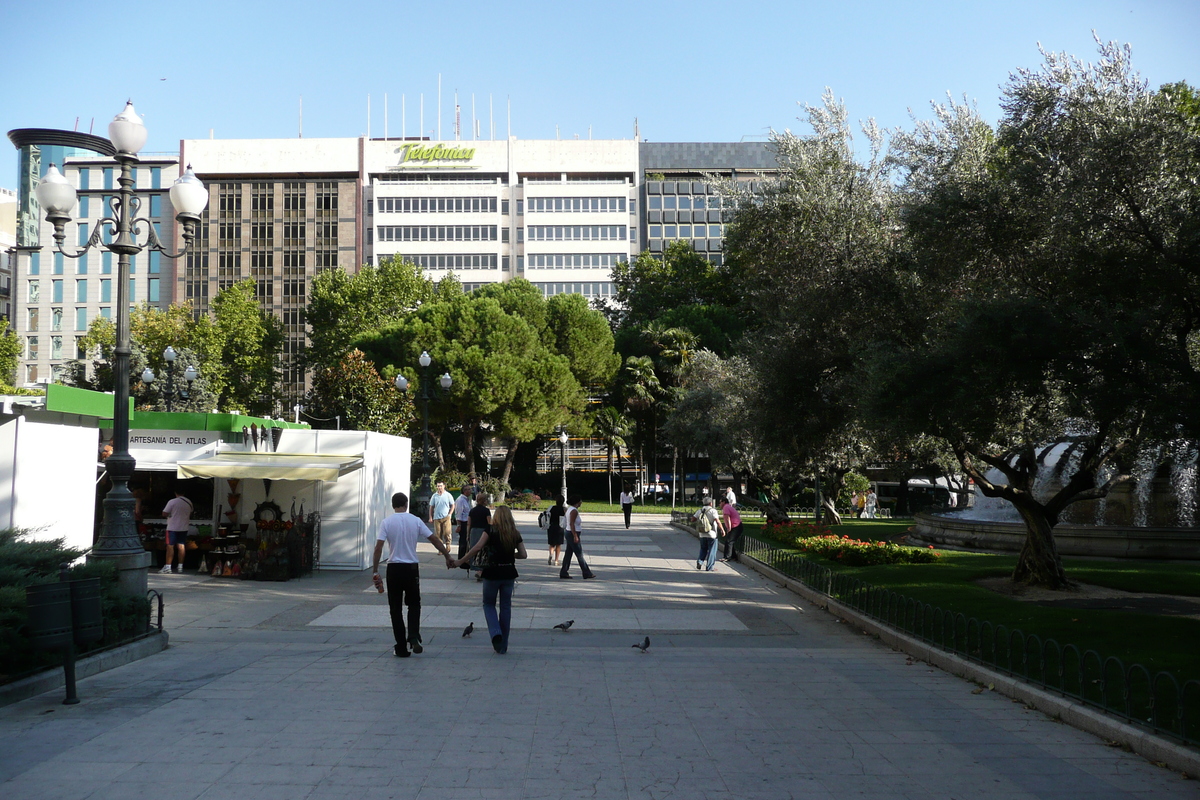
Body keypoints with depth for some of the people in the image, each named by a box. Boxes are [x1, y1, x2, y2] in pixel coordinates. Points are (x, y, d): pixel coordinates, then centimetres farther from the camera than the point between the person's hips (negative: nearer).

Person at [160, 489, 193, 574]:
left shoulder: (172, 502, -13)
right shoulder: (189, 502, 4)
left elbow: (164, 514, -12)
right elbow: (190, 515, 17)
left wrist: (170, 514, 8)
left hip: (172, 528, -5)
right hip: (184, 528, 5)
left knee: (170, 546, -1)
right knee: (181, 546, 8)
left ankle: (168, 566, -4)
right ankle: (180, 566, 11)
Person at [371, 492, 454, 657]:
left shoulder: (386, 523, -4)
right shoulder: (415, 521, 0)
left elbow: (378, 547, -10)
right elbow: (434, 539, 0)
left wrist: (375, 571, -6)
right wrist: (448, 556, 10)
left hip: (394, 569, -1)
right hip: (411, 568, 1)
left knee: (396, 608, 7)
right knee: (414, 604, 18)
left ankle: (401, 647, 8)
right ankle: (414, 637, -4)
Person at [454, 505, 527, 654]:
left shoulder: (491, 531, -7)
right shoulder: (515, 534, 4)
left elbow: (477, 548, -15)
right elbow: (523, 555, 3)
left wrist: (460, 561, -10)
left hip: (492, 573, -3)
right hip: (509, 573, 3)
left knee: (488, 604, 15)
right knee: (505, 607, 11)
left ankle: (495, 632, -12)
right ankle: (502, 646, 14)